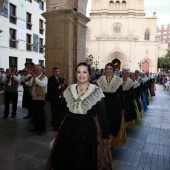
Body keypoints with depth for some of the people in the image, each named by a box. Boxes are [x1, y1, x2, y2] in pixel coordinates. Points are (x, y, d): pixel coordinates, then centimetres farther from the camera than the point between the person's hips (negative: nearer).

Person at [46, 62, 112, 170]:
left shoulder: (96, 92, -9)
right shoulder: (69, 90, 1)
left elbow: (102, 116, -8)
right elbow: (63, 112, 8)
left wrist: (105, 136, -9)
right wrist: (58, 130, 10)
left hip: (89, 131, -3)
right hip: (69, 130, 4)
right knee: (67, 161, 16)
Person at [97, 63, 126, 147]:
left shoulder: (118, 80, -5)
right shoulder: (100, 80, 1)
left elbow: (121, 94, -3)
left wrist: (122, 107, -3)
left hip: (115, 104, -1)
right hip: (103, 104, 2)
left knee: (114, 123, 5)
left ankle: (112, 142, 25)